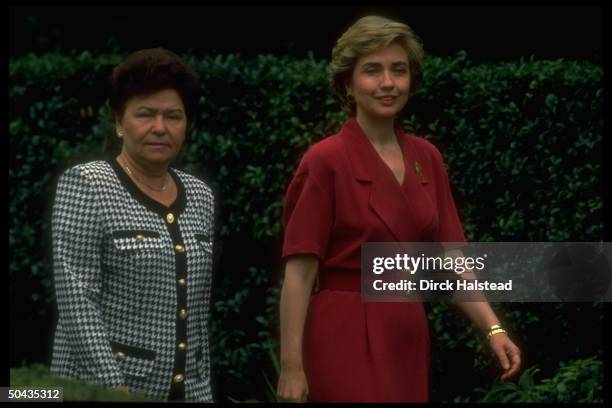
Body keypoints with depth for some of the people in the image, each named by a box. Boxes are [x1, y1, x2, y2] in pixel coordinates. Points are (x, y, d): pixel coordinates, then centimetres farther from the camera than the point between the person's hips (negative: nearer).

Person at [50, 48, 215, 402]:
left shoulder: (200, 196, 11)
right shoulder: (85, 184, -6)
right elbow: (76, 299, -13)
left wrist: (203, 386, 12)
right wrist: (112, 387, -19)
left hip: (190, 389, 5)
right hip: (102, 390, -5)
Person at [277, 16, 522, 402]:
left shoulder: (427, 158, 8)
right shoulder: (326, 161, -10)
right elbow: (299, 272, -12)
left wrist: (494, 329, -3)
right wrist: (291, 366, -15)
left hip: (408, 338, 6)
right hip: (347, 339, -6)